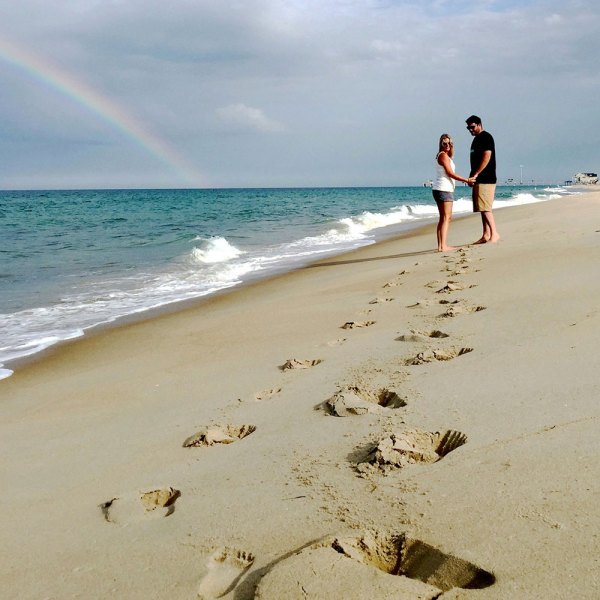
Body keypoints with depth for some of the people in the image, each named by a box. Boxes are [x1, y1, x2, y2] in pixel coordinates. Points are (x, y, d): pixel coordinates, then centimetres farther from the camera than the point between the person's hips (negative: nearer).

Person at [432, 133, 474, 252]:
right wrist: (466, 180, -9)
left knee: (443, 218, 12)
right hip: (444, 189, -10)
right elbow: (450, 173, -13)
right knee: (446, 217, -12)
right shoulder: (443, 155, -10)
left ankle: (441, 245, 11)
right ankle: (443, 246, -17)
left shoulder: (444, 156, 20)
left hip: (438, 189, 10)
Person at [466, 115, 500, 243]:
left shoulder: (486, 137, -8)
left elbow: (486, 157, -17)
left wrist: (475, 175, -18)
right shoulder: (476, 139, 20)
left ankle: (494, 233, -12)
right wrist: (472, 177, 12)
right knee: (482, 208, 8)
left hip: (486, 179, -10)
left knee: (485, 208, -13)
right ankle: (486, 235, 10)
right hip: (479, 180, 10)